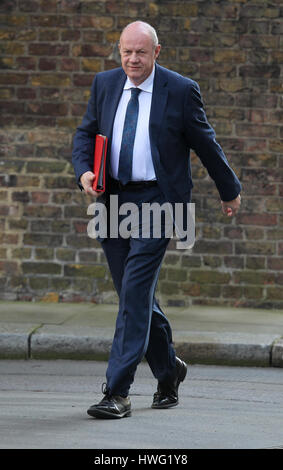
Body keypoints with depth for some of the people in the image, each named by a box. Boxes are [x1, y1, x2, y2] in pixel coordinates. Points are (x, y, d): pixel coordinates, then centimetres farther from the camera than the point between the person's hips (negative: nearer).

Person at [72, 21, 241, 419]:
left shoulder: (181, 90, -6)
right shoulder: (105, 84, 7)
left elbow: (205, 144, 4)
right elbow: (86, 132, 15)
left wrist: (230, 191, 15)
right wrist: (84, 170, -5)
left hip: (157, 201, -5)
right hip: (114, 199, 5)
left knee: (136, 291, -14)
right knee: (133, 293, 10)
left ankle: (118, 392, -15)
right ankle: (168, 371, 31)